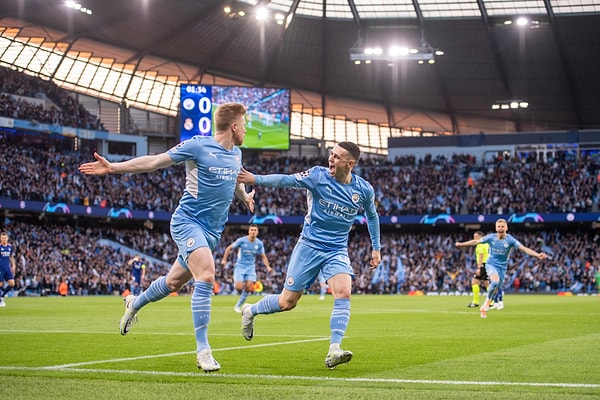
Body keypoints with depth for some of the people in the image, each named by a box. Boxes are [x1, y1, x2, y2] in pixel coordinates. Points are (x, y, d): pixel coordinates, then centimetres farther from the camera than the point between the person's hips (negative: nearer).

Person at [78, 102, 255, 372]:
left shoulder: (236, 154, 10)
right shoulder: (198, 146, -11)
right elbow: (155, 162, -7)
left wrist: (245, 197, 48)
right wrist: (112, 168, -11)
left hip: (212, 231, 7)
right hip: (188, 221, -7)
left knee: (174, 281, 15)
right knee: (206, 276, -25)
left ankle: (135, 304, 46)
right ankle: (202, 350, -21)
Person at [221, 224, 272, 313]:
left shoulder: (259, 243, -1)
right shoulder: (242, 240, -10)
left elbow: (263, 256, 10)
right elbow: (229, 248, -1)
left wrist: (267, 266, -5)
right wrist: (224, 259, -8)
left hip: (251, 267, 3)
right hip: (240, 266, -3)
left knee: (248, 287, -13)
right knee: (239, 287, -16)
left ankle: (238, 305, 3)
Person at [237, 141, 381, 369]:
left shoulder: (364, 190, -3)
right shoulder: (318, 176, -12)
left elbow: (372, 216, 16)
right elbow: (287, 180, -24)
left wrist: (376, 248, 16)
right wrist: (256, 179, -38)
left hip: (337, 250, 2)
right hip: (309, 246, -2)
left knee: (343, 293, -25)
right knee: (287, 302, 1)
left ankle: (334, 351, -25)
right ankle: (250, 311, 31)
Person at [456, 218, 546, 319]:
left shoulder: (510, 240, -13)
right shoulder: (491, 237, -9)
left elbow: (524, 249, -20)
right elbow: (476, 241, 3)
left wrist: (538, 255, -34)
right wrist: (461, 244, 8)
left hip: (502, 267, 2)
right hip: (491, 264, -2)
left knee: (496, 289, 9)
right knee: (495, 281, -30)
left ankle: (484, 307, 32)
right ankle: (488, 300, -7)